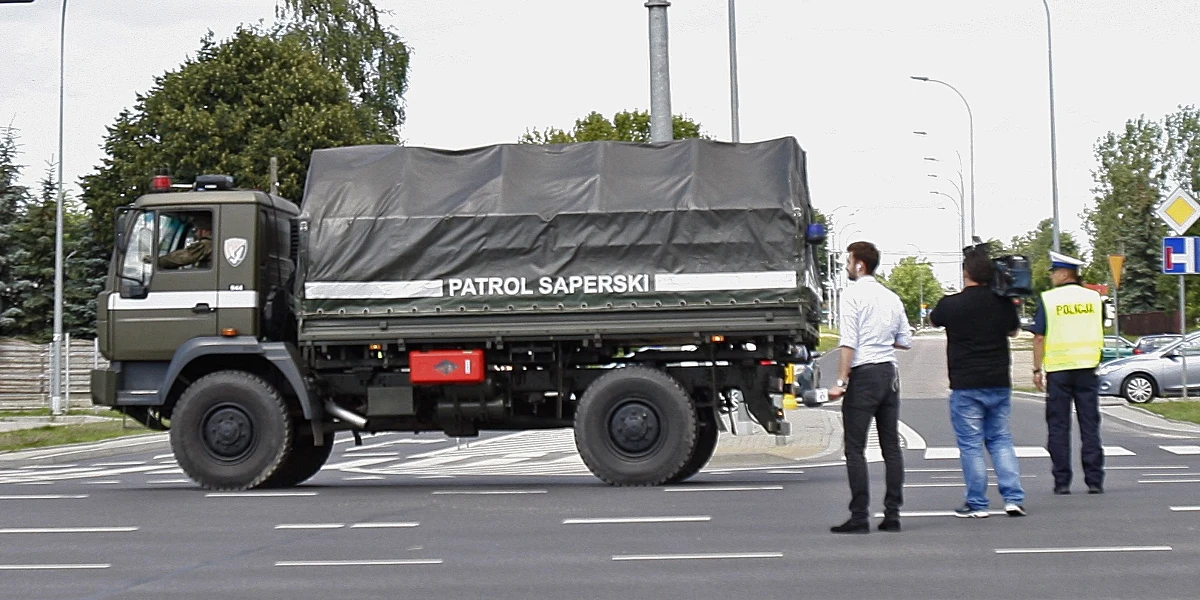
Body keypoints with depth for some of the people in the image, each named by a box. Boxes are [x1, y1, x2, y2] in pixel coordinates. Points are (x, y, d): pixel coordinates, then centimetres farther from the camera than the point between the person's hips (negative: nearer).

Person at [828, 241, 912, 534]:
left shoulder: (853, 294, -7)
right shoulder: (892, 298, 12)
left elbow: (849, 342, -14)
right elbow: (906, 341, 13)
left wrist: (841, 381, -14)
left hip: (863, 373, -6)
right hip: (889, 372, 6)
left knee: (855, 448, -3)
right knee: (891, 445, 9)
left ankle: (859, 517, -6)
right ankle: (892, 515, 11)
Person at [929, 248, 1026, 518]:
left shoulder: (951, 304, -12)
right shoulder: (1003, 302, 0)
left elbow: (933, 319, 11)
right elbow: (1014, 329, 20)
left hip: (966, 386, -4)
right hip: (1000, 384, 4)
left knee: (970, 444, 3)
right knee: (1001, 440, 13)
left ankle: (976, 504, 6)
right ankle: (1014, 498, 8)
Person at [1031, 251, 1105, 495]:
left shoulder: (1048, 299, -5)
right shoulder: (1093, 297, 5)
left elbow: (1039, 338, -6)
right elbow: (1100, 334, 15)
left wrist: (1037, 369, -1)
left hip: (1058, 369, -3)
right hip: (1087, 367, 3)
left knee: (1058, 427, 4)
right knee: (1090, 426, 6)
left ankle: (1062, 482, 3)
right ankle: (1094, 481, 5)